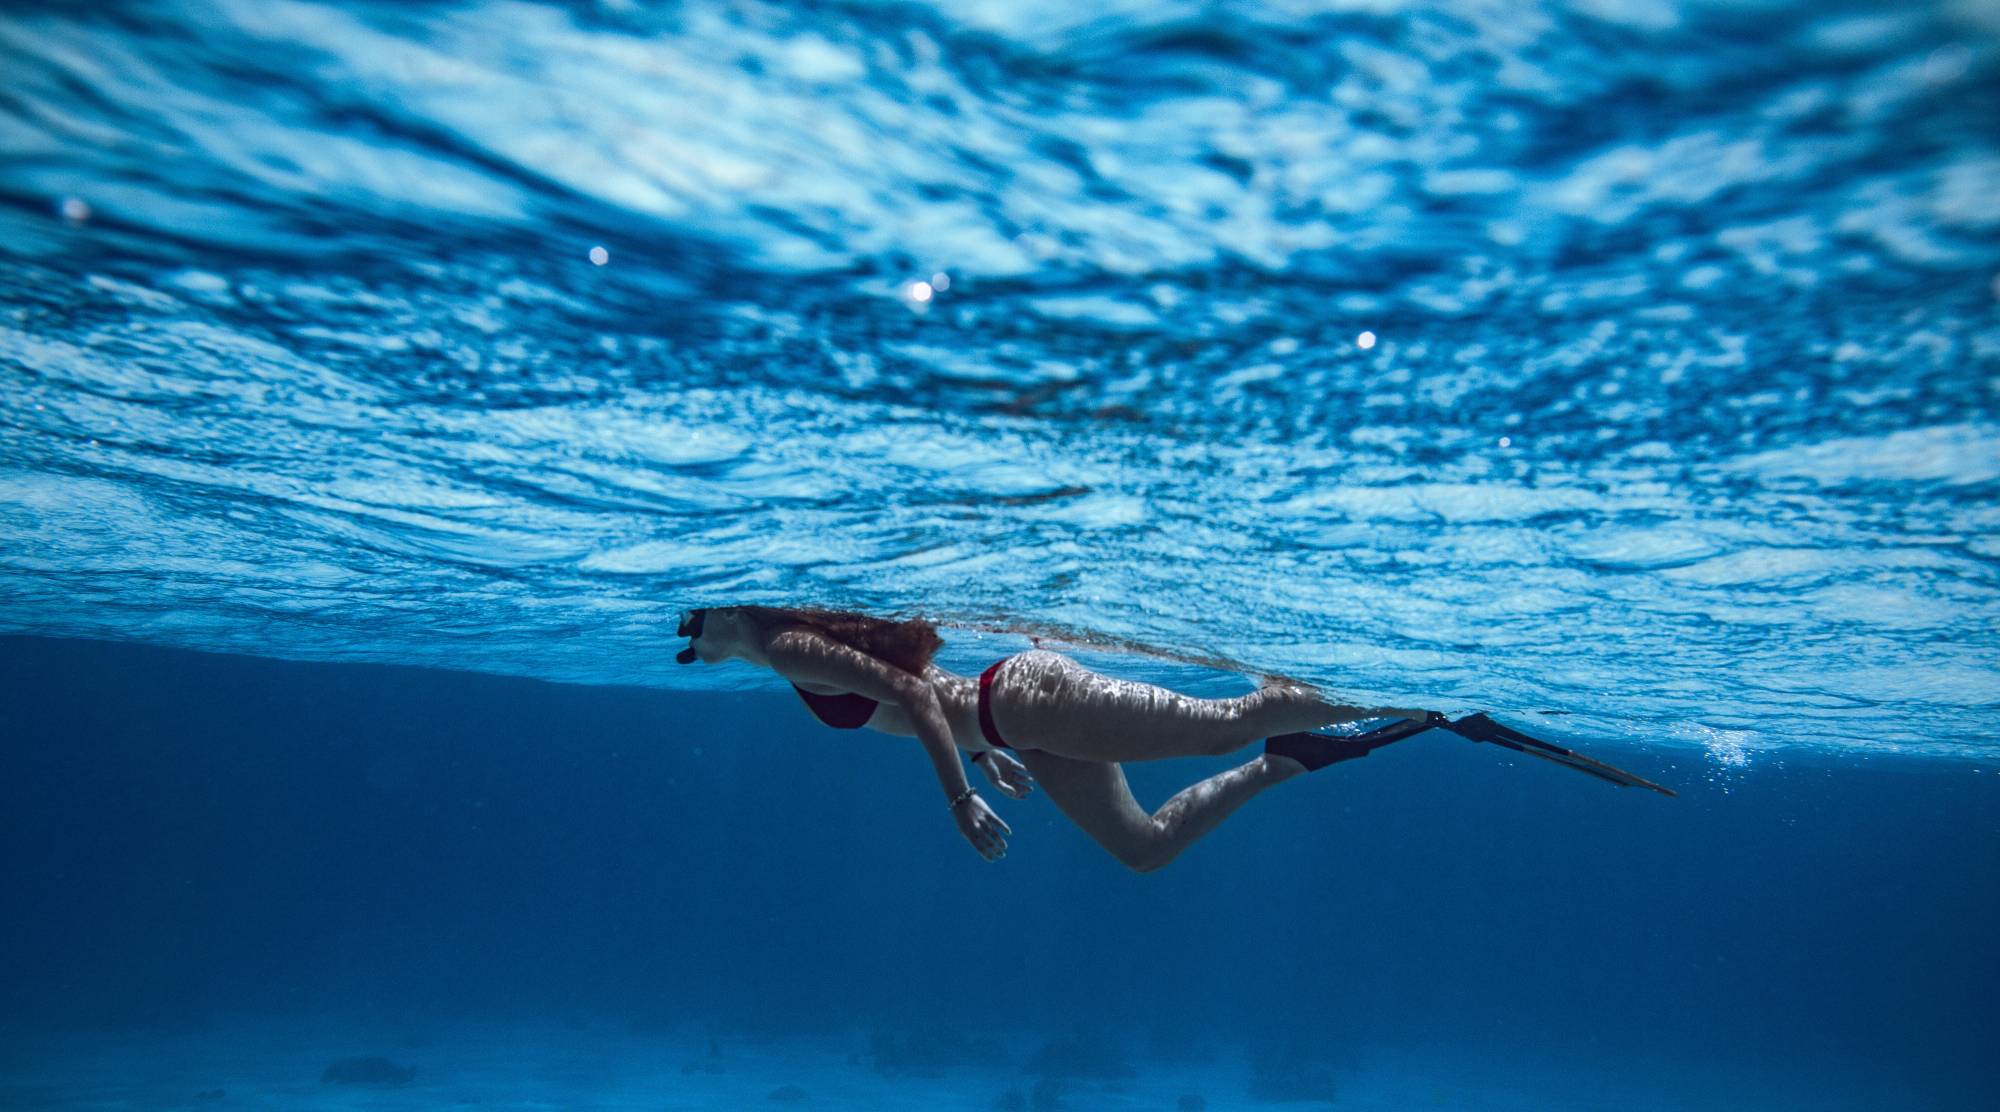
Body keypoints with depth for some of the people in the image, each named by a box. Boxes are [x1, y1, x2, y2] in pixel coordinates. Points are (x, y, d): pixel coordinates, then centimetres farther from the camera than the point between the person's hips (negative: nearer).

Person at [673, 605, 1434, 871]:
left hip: (1025, 700, -10)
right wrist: (984, 752, 26)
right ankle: (1287, 760, 20)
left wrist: (960, 801, -20)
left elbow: (910, 692, -21)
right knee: (1145, 848, 17)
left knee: (1230, 722, -8)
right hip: (1017, 720, 10)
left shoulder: (787, 646, -11)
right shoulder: (806, 638, 18)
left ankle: (1417, 702, 2)